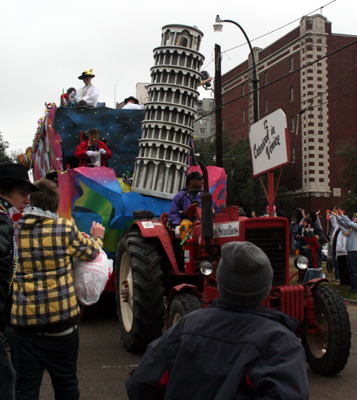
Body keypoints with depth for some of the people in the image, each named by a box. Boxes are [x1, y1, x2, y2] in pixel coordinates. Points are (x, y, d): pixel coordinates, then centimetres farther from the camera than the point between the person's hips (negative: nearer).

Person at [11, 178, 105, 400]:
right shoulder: (65, 228, -9)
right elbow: (90, 251, 4)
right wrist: (97, 237, 26)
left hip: (23, 320, 2)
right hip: (60, 316, -2)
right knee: (65, 382, 15)